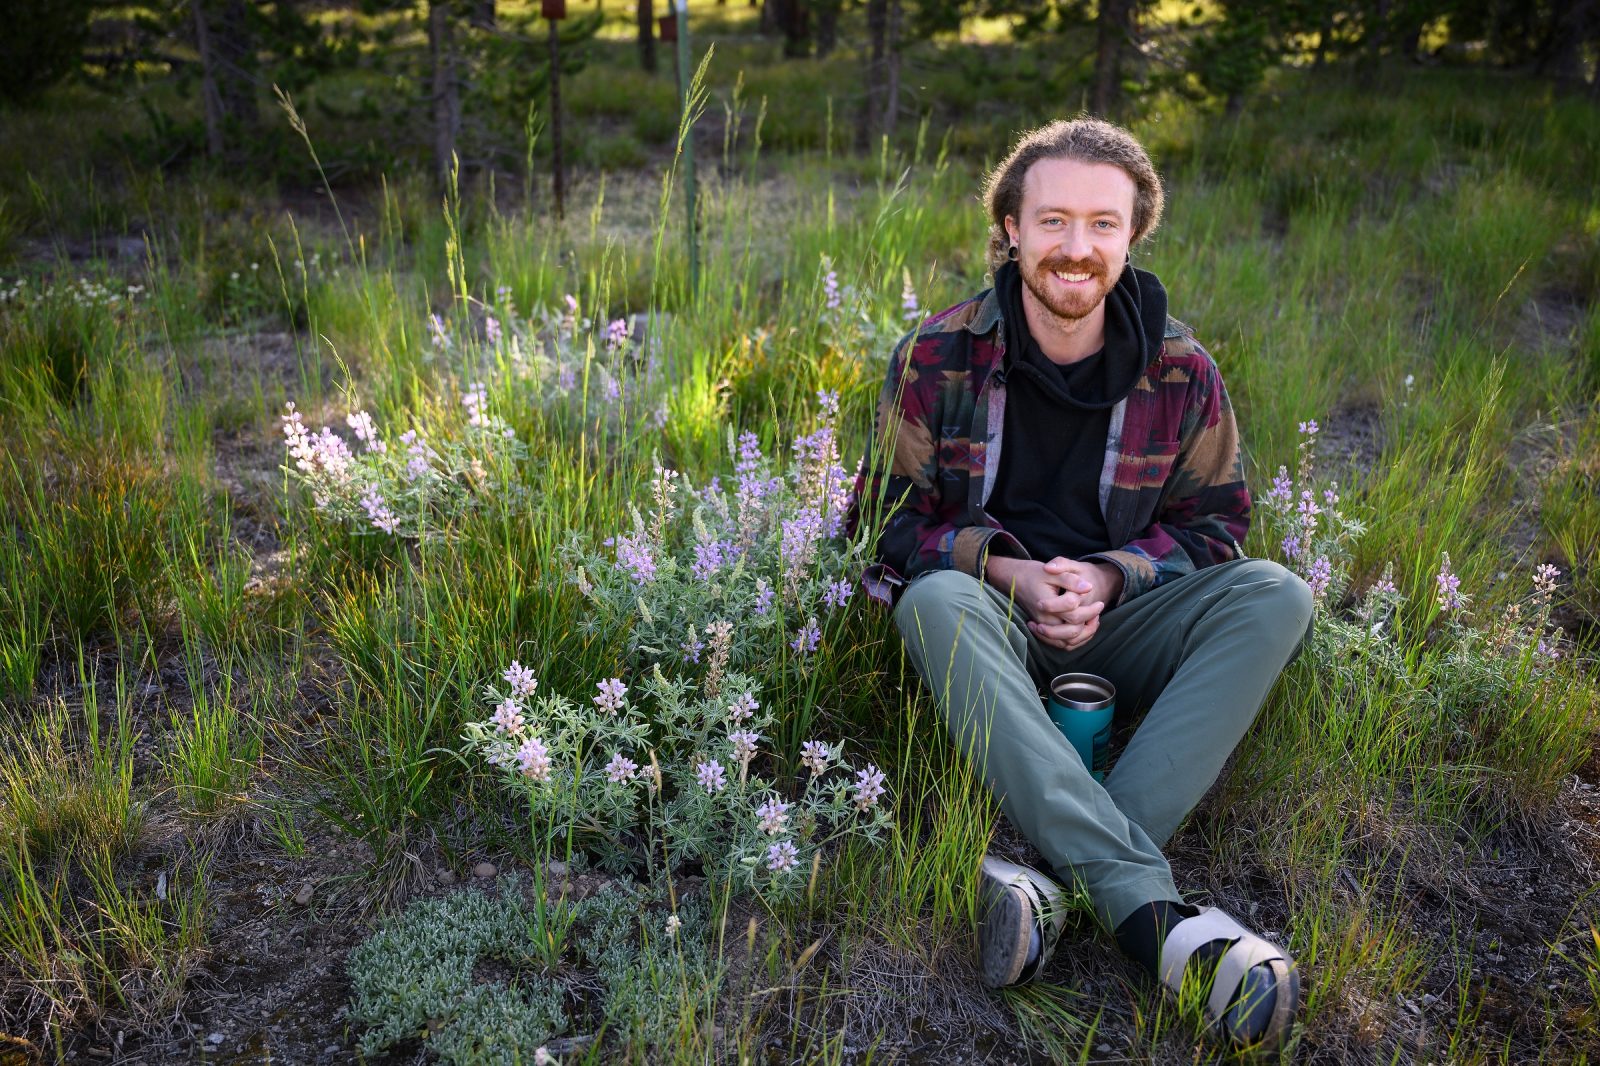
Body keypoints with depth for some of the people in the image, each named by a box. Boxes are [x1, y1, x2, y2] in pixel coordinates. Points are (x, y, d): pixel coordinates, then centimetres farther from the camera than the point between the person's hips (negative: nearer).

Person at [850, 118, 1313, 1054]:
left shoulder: (1182, 372, -1)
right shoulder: (938, 356, -5)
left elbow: (1216, 520, 6)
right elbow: (889, 515, -1)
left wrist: (1107, 576, -13)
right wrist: (1007, 571, -18)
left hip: (1116, 621, 2)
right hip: (993, 622, -1)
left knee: (1277, 595, -24)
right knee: (934, 599, -36)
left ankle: (1061, 874, -37)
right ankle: (1151, 909, -44)